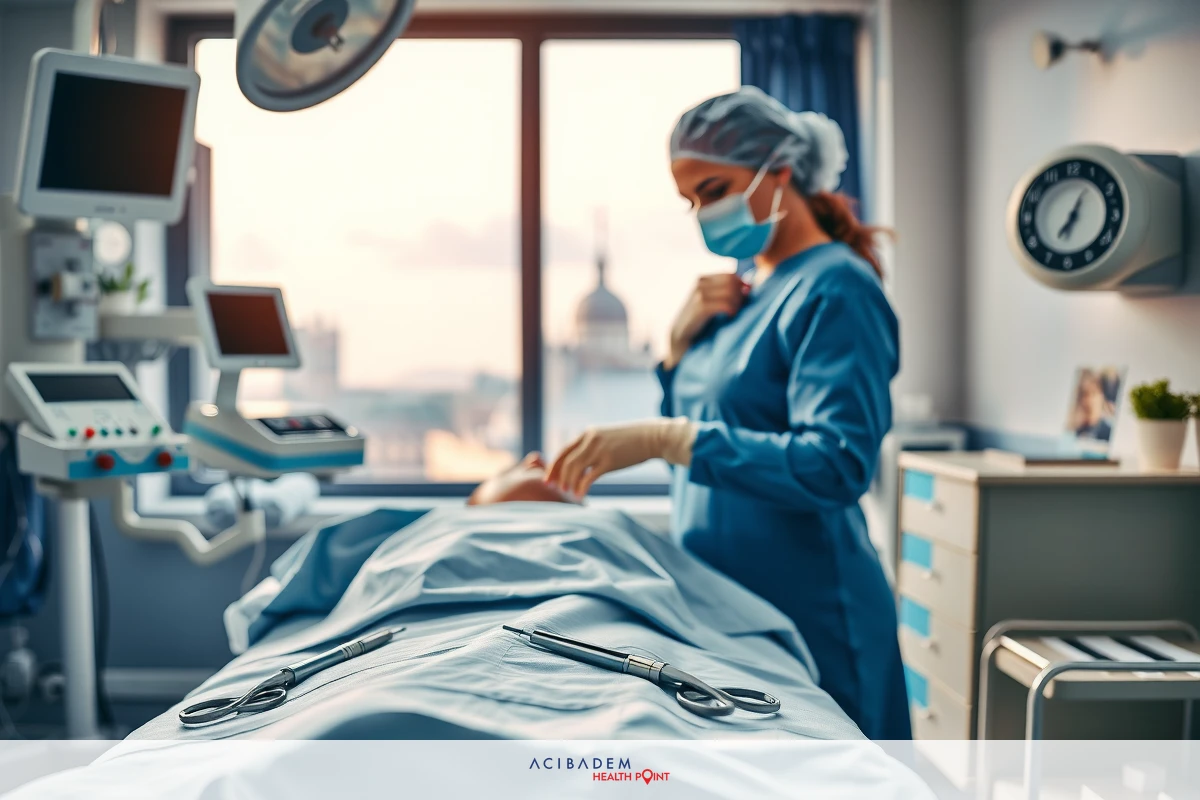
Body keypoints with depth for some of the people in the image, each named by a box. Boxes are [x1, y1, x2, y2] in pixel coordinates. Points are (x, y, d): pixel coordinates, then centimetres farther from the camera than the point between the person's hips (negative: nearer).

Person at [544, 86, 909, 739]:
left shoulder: (835, 290, -12)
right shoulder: (743, 287, 12)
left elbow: (837, 465, -24)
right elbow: (692, 441, 16)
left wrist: (665, 439, -30)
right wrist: (681, 344, -1)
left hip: (805, 615, -8)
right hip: (717, 611, 8)